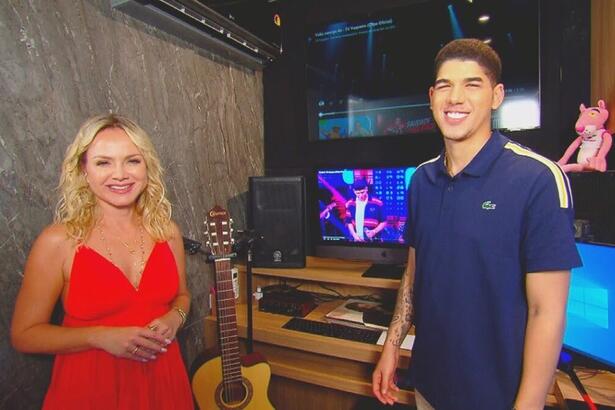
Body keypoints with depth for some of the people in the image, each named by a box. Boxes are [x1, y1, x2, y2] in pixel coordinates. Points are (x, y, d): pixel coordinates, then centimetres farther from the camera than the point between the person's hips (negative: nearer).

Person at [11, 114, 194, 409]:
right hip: (90, 386, -3)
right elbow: (24, 334, -8)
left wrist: (174, 318, -12)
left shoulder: (166, 231, -6)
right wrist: (101, 337, -20)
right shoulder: (58, 241, -14)